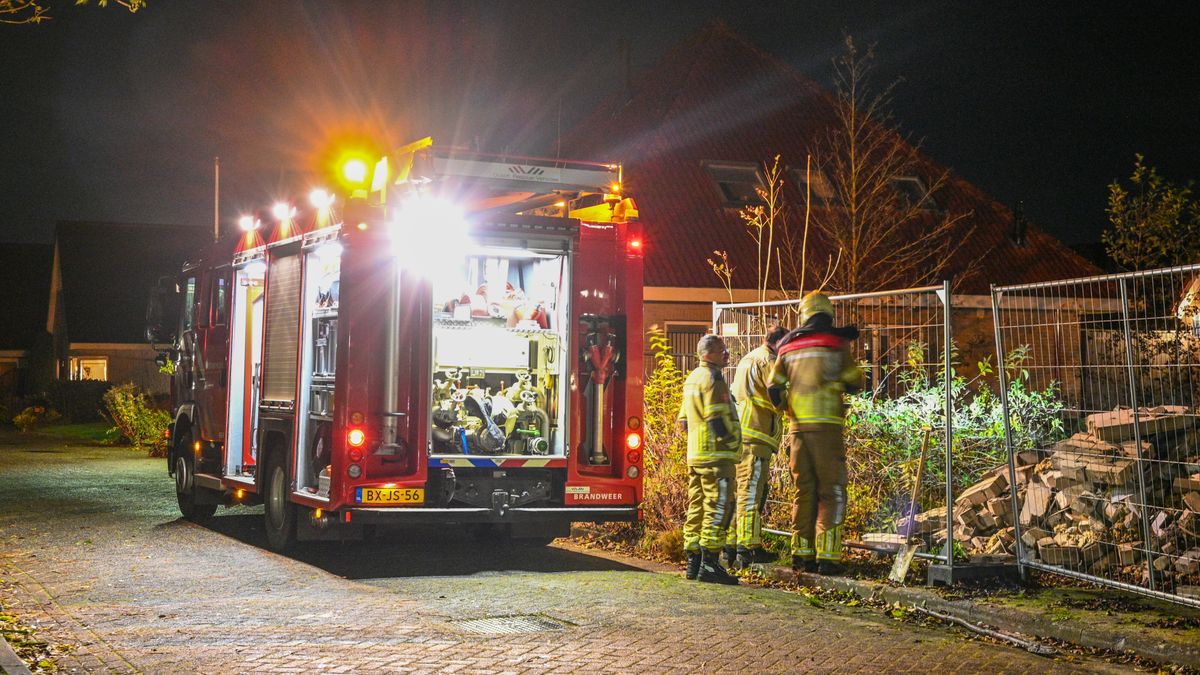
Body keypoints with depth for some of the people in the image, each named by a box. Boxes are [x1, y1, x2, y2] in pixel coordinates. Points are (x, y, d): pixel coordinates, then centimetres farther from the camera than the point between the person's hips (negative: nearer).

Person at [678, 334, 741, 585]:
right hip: (717, 456, -10)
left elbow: (684, 420, 23)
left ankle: (693, 563, 15)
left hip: (694, 455, 10)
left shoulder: (692, 378, 19)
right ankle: (709, 565, -14)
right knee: (718, 508, -10)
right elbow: (717, 420, -20)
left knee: (697, 507, 11)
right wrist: (732, 443, -9)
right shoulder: (712, 378, -12)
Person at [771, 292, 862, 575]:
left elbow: (774, 389, 8)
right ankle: (827, 556, -7)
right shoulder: (836, 343, -1)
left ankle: (801, 553, 12)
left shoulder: (789, 346, 9)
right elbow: (854, 383, 6)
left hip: (797, 427, 4)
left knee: (804, 491, 12)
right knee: (831, 493, 0)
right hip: (826, 427, -4)